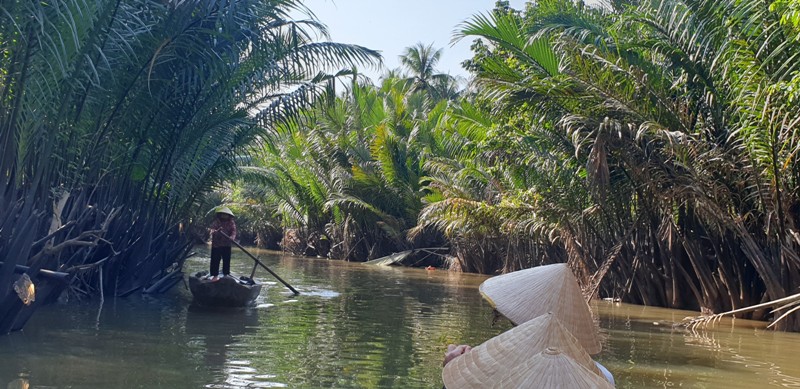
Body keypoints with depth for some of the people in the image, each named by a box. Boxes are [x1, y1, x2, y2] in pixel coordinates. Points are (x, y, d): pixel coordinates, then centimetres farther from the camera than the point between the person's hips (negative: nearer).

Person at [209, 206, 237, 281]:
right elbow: (212, 230, -18)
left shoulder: (231, 223, 2)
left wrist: (232, 237, -32)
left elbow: (233, 231, -10)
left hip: (227, 245, 2)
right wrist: (217, 231, -42)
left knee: (226, 260, 8)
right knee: (215, 261, 0)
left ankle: (226, 274, 21)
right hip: (216, 245, -2)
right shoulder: (216, 222, -3)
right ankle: (215, 275, 8)